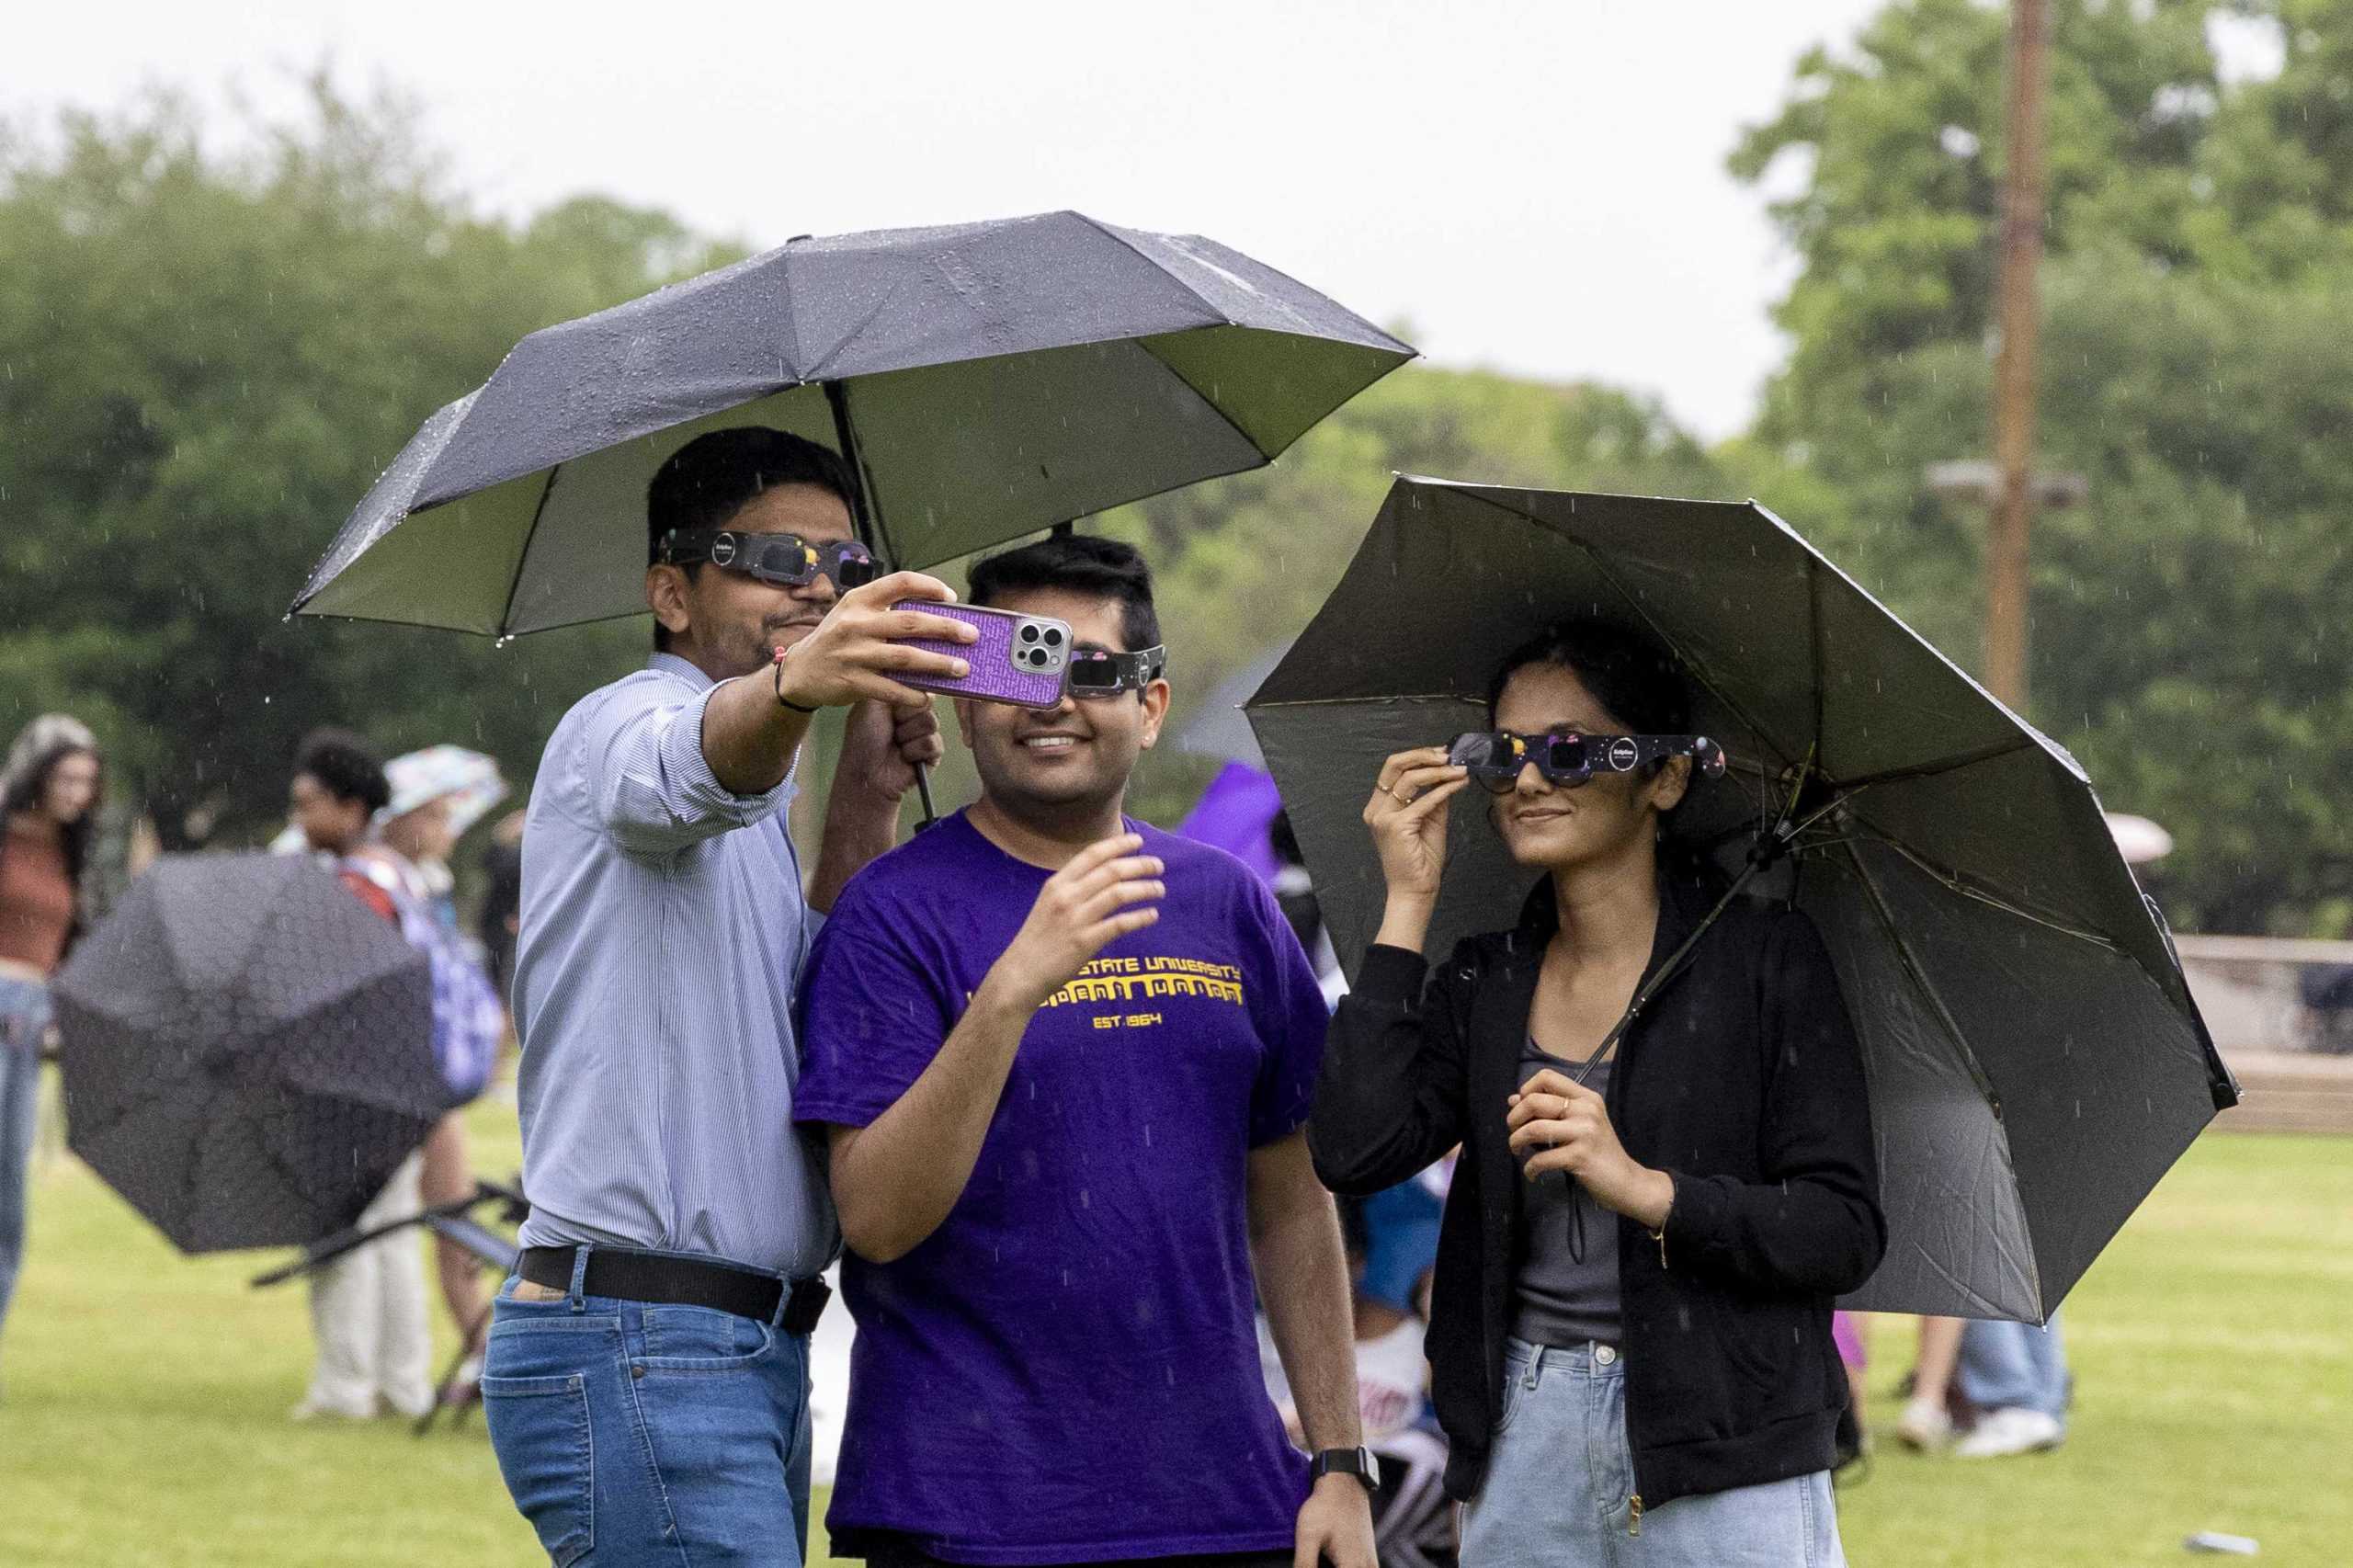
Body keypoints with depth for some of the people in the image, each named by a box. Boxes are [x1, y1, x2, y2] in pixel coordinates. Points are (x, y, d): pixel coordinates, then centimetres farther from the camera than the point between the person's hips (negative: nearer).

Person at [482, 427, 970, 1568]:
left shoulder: (747, 819, 26)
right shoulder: (627, 727, -5)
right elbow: (693, 761, -30)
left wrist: (865, 801, 6)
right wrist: (795, 684, -53)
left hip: (749, 1351, 10)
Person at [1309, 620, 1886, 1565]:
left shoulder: (1761, 958, -3)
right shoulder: (1484, 985, 9)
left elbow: (1848, 1233, -8)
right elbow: (1352, 1155, -8)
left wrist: (1643, 1189, -22)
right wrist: (1408, 904, -3)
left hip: (1726, 1468, -3)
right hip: (1525, 1455, 4)